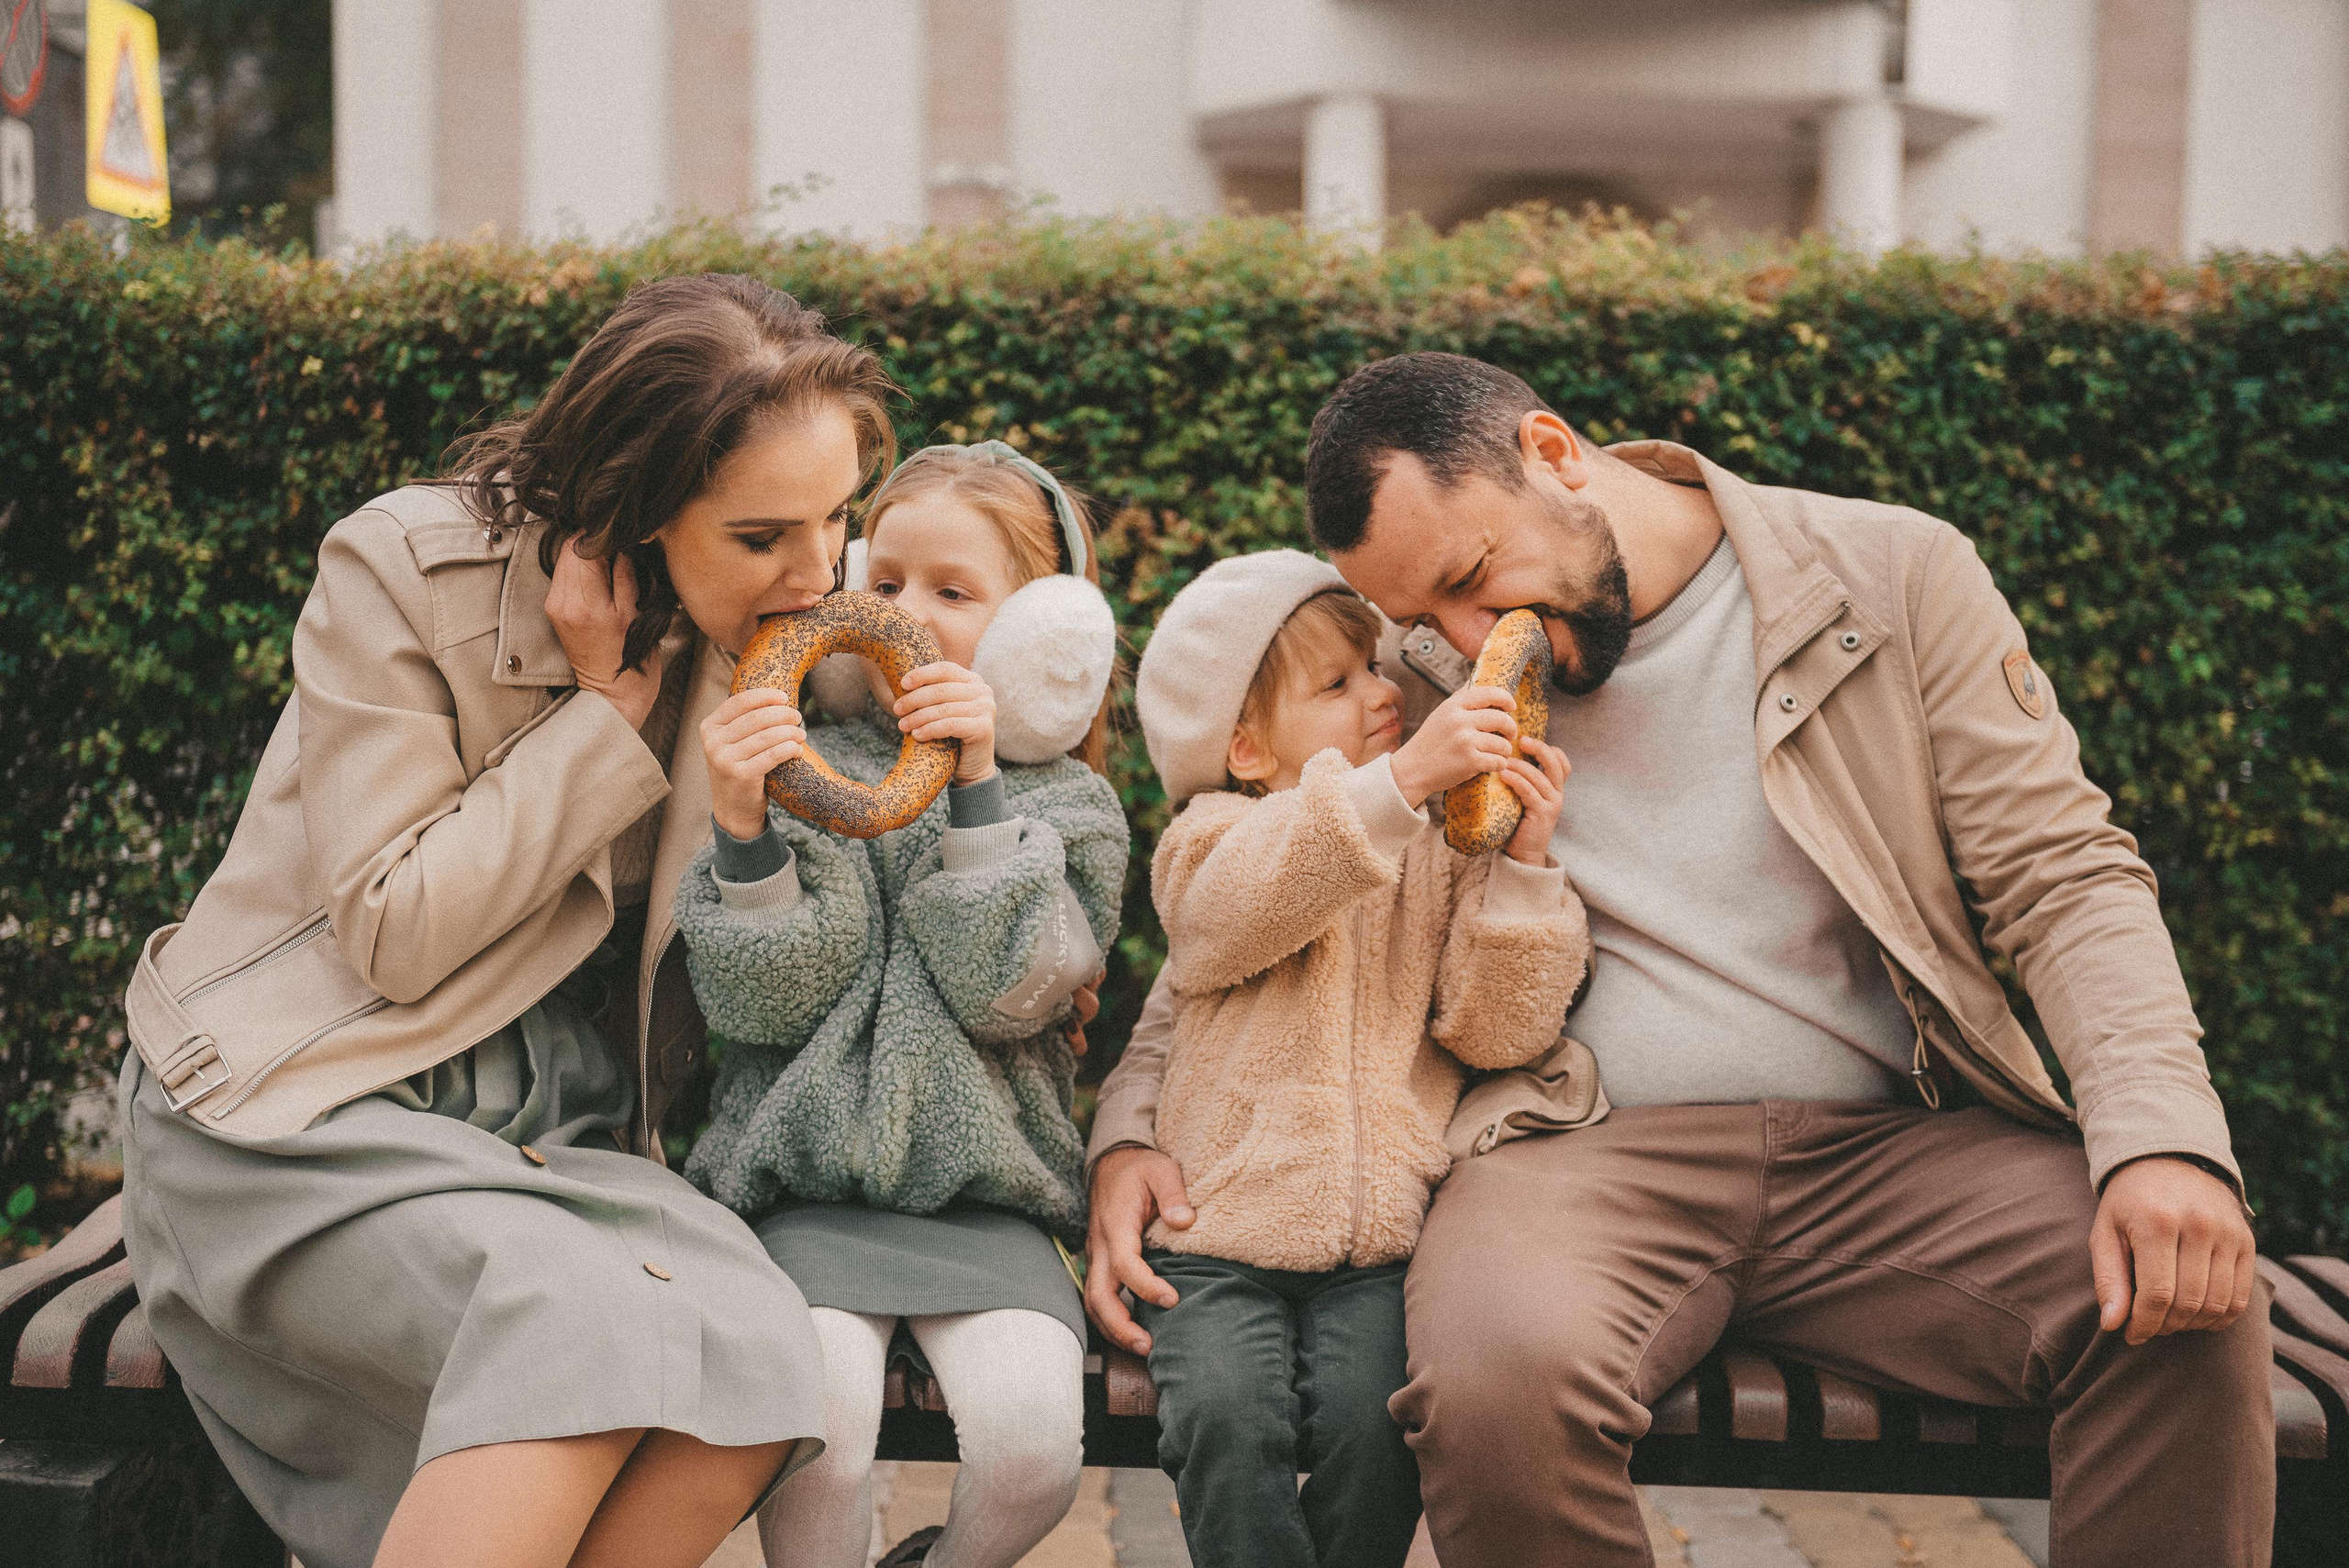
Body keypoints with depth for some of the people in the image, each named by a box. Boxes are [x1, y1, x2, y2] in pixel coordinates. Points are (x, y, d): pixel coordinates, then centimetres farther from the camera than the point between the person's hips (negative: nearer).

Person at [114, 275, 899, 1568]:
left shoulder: (773, 630, 3)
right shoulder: (403, 569, -11)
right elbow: (396, 939, -14)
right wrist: (607, 708, -15)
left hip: (561, 1128, 5)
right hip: (298, 1117, -5)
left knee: (757, 1353, -26)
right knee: (593, 1328, -34)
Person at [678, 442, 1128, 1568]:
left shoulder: (1066, 804, 8)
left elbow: (1005, 991, -9)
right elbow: (760, 1003, -4)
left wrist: (975, 786, -14)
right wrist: (742, 824, -19)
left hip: (983, 1191, 1)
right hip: (809, 1186, 0)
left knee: (1033, 1434, -23)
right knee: (820, 1409, -29)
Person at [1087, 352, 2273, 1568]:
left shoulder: (1893, 578, 5)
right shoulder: (1422, 683, 9)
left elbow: (2062, 879, 2)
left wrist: (2163, 1135, -15)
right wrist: (1130, 1131, 1)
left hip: (1892, 1145, 0)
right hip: (1589, 1149, 0)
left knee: (2189, 1315, -27)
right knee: (1498, 1375, -34)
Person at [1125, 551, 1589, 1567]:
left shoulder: (1440, 850, 12)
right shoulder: (1217, 836, 3)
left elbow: (1495, 1029, 1)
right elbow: (1249, 902, -23)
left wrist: (1523, 867, -12)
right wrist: (1399, 779, -35)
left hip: (1381, 1243, 2)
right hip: (1223, 1237, -1)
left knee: (1373, 1425, -23)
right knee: (1227, 1419, -25)